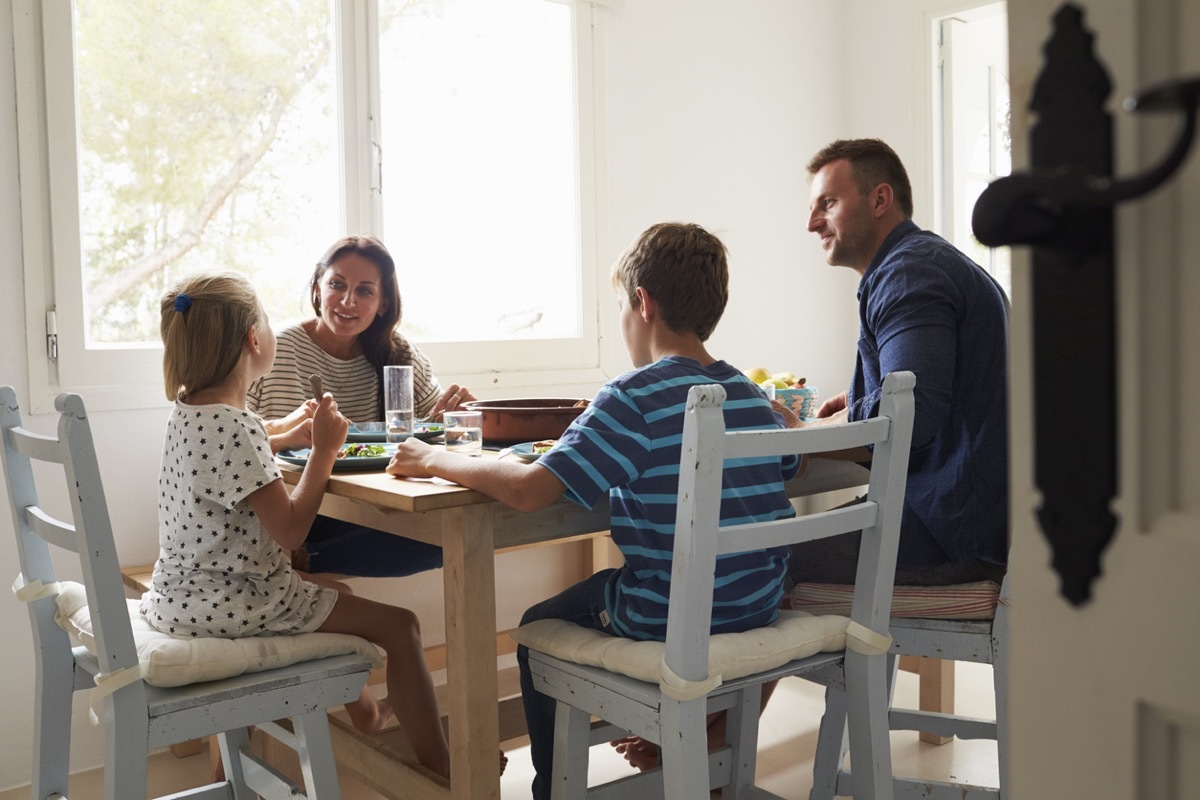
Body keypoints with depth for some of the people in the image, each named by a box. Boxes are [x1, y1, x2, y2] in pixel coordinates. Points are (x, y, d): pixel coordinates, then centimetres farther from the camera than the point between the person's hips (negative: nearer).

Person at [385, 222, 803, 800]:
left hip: (668, 620, -7)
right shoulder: (754, 398, 1)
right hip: (759, 611, 7)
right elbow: (787, 465, 22)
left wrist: (434, 460, -12)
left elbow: (529, 490, -28)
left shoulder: (635, 398, -20)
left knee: (539, 630, 20)